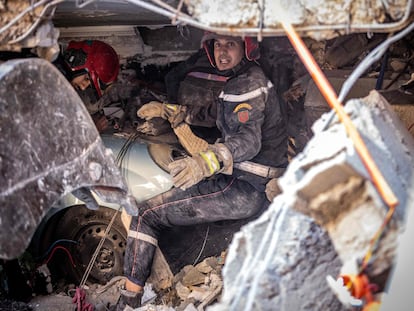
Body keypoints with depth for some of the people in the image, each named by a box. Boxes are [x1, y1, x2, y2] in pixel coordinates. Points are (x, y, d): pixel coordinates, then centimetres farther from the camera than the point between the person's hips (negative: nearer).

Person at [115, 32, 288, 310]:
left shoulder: (247, 84, -14)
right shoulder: (251, 78, 18)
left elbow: (249, 139, -30)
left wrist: (207, 160, -47)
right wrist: (169, 110, 14)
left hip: (246, 191, -11)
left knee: (145, 215, -11)